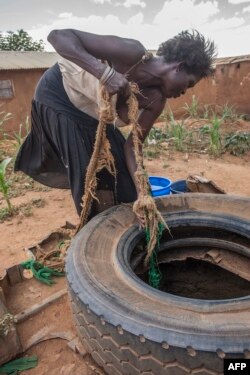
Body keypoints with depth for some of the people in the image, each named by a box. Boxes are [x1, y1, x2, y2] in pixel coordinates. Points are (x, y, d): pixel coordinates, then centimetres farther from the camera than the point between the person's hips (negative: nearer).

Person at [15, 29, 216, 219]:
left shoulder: (156, 101, -11)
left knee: (120, 169, 6)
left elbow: (132, 146, -11)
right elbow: (58, 35, -33)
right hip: (58, 97, -6)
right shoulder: (133, 53, -30)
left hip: (94, 114, 7)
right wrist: (106, 73, -46)